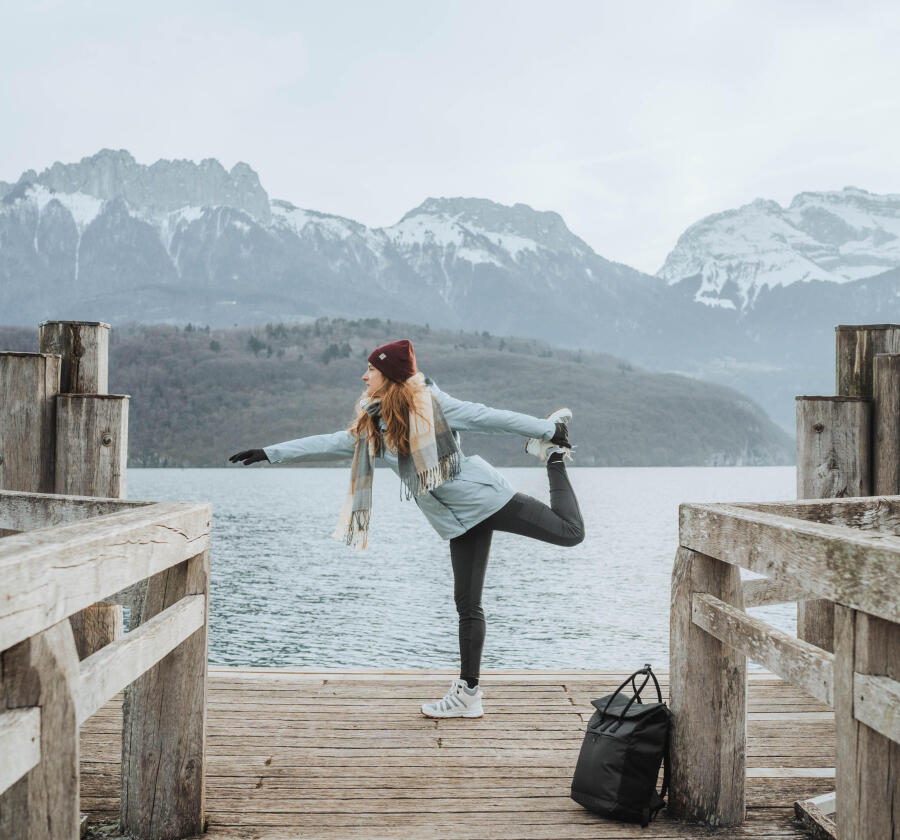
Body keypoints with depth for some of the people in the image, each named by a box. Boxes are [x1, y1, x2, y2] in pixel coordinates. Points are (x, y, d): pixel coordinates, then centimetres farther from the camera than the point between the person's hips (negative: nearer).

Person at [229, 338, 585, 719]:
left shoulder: (431, 403, -7)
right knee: (467, 605, 4)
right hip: (461, 522, 5)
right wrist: (269, 453, 18)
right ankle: (468, 692, 9)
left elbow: (488, 417, -6)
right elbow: (330, 442, 18)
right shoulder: (373, 427, 11)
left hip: (485, 497, -5)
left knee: (570, 532, -9)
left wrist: (545, 428, -6)